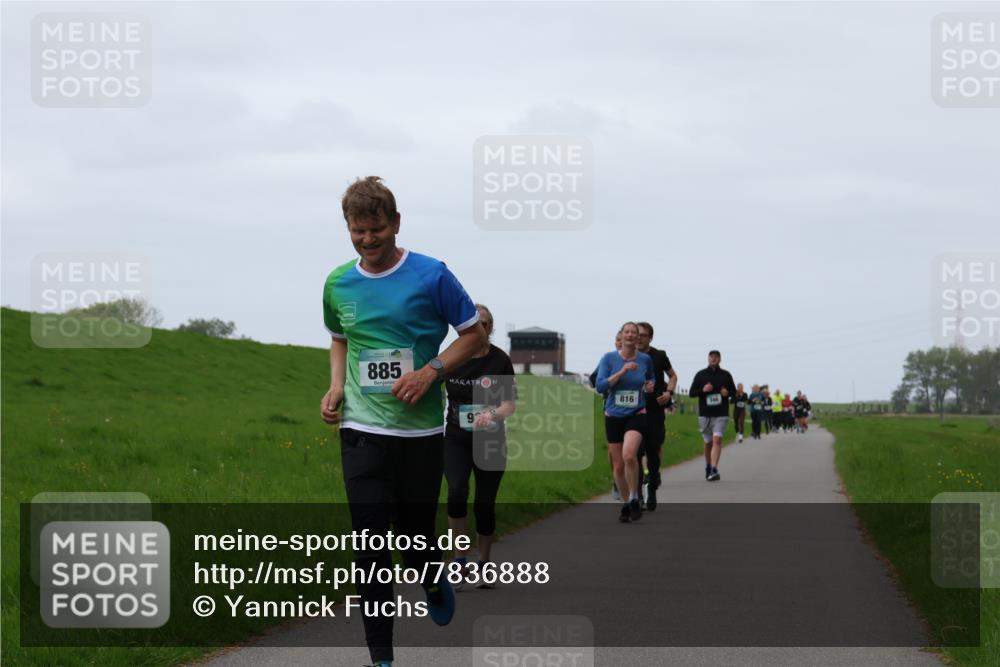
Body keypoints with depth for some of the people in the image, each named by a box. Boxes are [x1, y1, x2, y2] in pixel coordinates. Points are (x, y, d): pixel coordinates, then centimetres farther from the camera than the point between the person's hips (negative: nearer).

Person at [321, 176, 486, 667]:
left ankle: (433, 584, 42)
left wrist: (430, 371, -14)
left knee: (416, 538, 6)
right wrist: (336, 387, 5)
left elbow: (474, 334, 0)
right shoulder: (338, 284, 5)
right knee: (370, 544, -4)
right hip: (362, 431, 2)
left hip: (420, 430, -2)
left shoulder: (431, 276, -7)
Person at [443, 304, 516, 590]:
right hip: (456, 438, 0)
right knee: (457, 493, -22)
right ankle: (460, 558, -8)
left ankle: (483, 565, 21)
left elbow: (509, 405, -8)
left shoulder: (500, 360, -6)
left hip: (490, 440, 0)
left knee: (485, 504, 2)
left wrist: (492, 414, -27)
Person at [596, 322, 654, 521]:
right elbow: (600, 386, -14)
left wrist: (650, 386, 0)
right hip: (614, 416, 1)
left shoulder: (645, 359, 1)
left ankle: (634, 499, -10)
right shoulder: (609, 358, -4)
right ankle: (626, 503, 26)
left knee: (629, 455, -26)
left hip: (636, 415, -1)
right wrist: (622, 372, -21)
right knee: (618, 465, 5)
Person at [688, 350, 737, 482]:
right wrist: (703, 390, -14)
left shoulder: (725, 375, 7)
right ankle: (708, 467, 29)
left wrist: (727, 392, -8)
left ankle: (714, 470, -24)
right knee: (708, 442, 9)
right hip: (704, 414, 1)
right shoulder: (700, 375, 6)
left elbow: (734, 391, 15)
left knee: (717, 440, -16)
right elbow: (691, 393, 5)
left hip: (721, 414, -1)